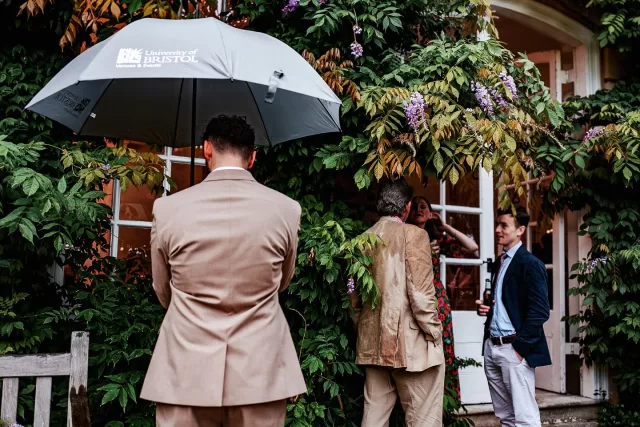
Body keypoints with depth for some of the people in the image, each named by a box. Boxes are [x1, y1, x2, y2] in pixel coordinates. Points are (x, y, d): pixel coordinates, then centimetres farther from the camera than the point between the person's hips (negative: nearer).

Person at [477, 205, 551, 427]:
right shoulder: (499, 262, 16)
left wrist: (520, 346, -17)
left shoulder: (531, 264, -9)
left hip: (514, 348, -8)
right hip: (491, 347, 8)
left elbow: (539, 311, -15)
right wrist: (485, 307, 3)